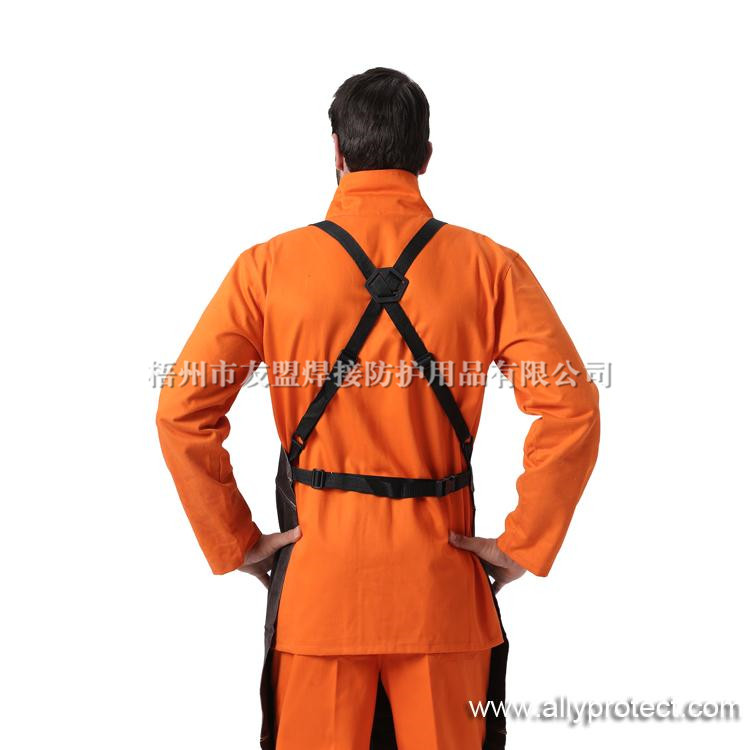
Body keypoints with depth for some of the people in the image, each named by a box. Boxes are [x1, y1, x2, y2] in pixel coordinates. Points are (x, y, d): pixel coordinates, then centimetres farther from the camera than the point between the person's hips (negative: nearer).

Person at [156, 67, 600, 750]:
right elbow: (571, 409, -10)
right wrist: (523, 546, -3)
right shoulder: (489, 266, -4)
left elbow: (182, 413, -6)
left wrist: (234, 544, 3)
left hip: (316, 574, 0)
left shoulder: (268, 267, -4)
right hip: (441, 580, 1)